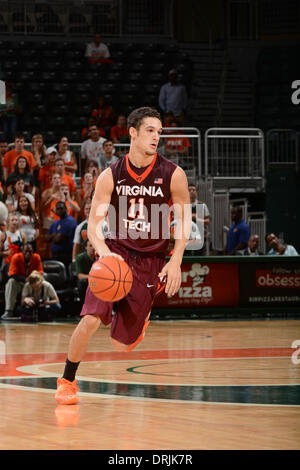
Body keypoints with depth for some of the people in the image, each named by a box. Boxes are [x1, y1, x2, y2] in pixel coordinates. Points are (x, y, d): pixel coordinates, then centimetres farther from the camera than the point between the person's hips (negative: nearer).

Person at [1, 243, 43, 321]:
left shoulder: (36, 258, -11)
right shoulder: (16, 257, -16)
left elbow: (40, 273, -12)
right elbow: (12, 274, -22)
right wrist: (25, 279, -37)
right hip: (19, 283, -1)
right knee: (11, 281, -31)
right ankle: (8, 311, -38)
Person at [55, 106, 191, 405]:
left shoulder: (173, 175, -7)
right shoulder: (111, 176, -6)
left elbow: (184, 220, 2)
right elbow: (94, 223, -7)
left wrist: (175, 262, -7)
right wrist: (103, 251, -27)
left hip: (150, 261, 0)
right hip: (115, 252, 0)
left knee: (120, 344, 4)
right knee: (90, 320, -21)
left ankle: (141, 318, 42)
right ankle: (67, 381, 0)